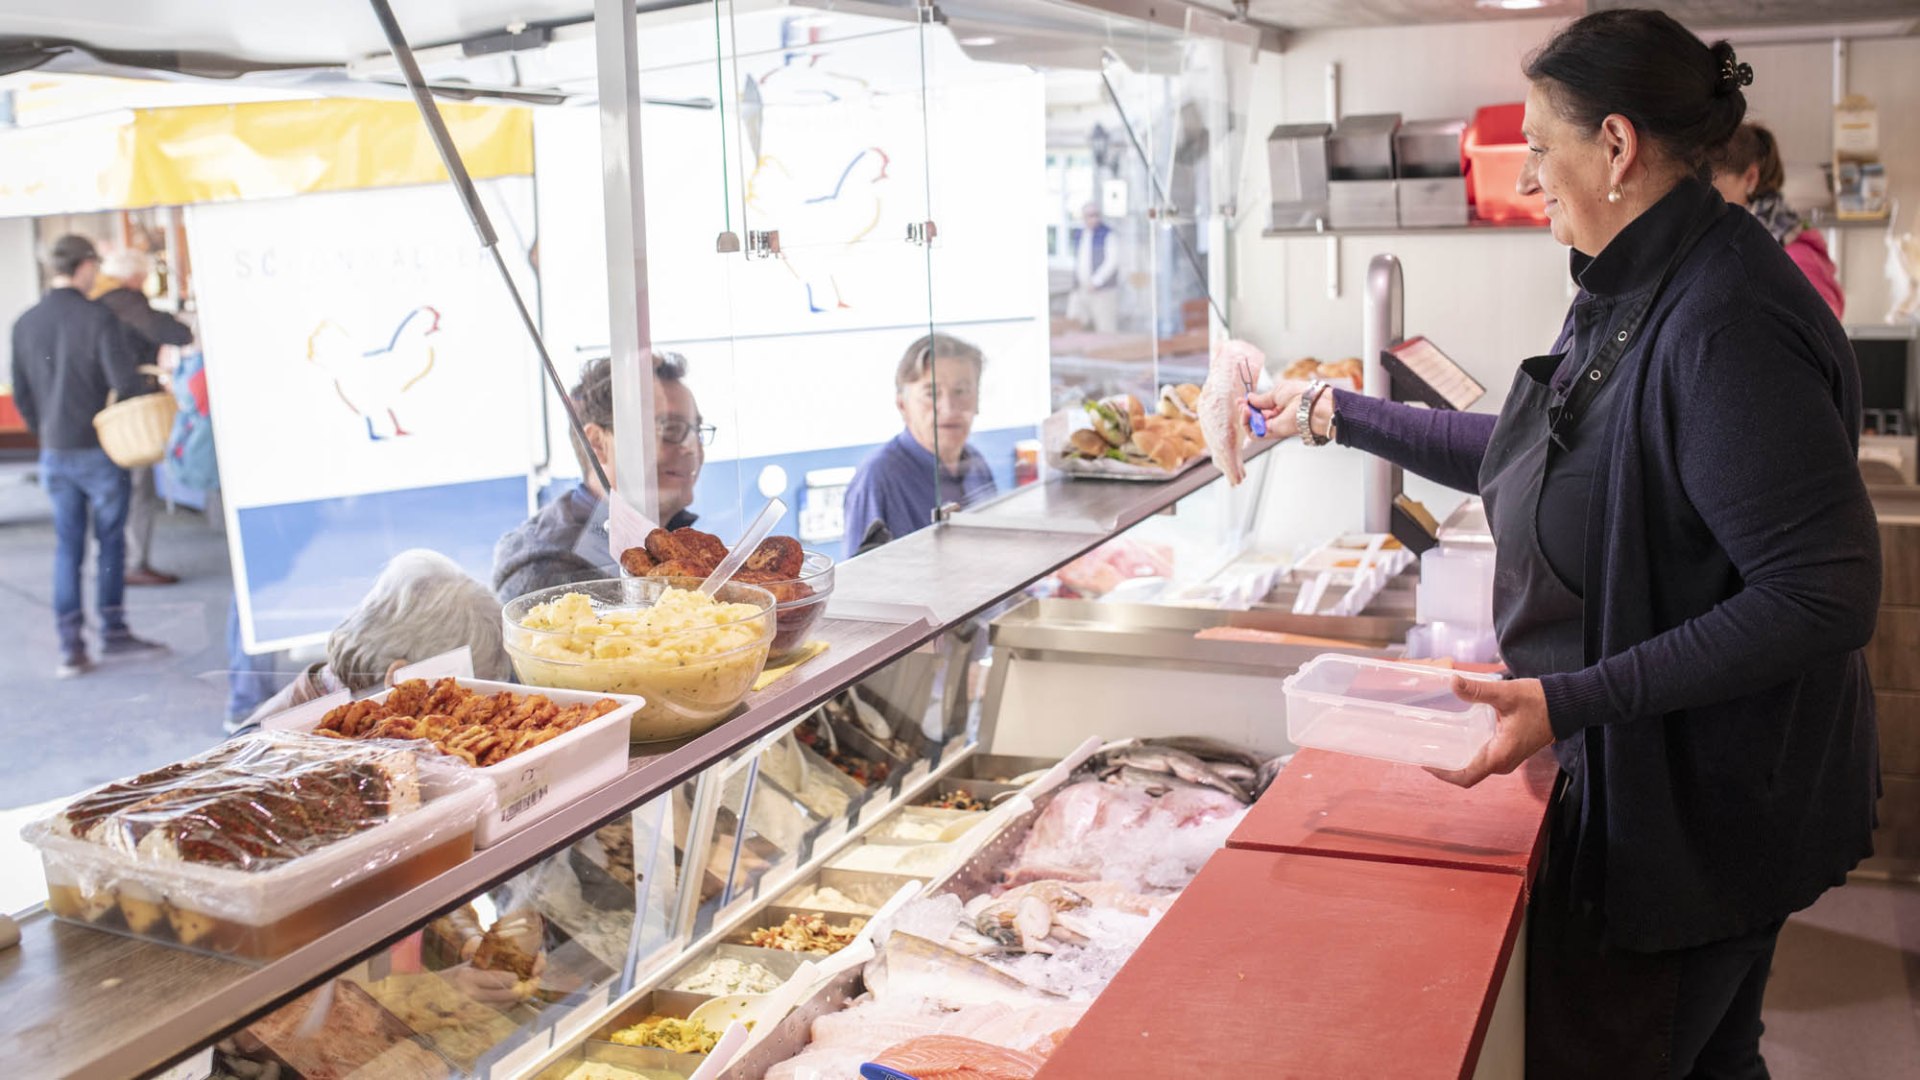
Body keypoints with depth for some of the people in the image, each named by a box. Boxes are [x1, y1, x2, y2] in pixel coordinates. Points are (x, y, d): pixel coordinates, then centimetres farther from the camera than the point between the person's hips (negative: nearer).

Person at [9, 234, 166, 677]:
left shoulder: (25, 324, 4)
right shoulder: (98, 319, -14)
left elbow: (21, 394, 10)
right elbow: (127, 382, -18)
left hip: (54, 453, 5)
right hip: (100, 449, -5)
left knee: (66, 547, 8)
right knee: (110, 540, 9)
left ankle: (71, 647, 7)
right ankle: (113, 631, 14)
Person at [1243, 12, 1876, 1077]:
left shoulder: (1723, 330, -27)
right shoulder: (1629, 296, 6)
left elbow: (1825, 598, -28)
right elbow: (1535, 457, 20)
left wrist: (1574, 699, -30)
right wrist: (1340, 416, 21)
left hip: (1701, 816, -9)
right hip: (1644, 782, 9)